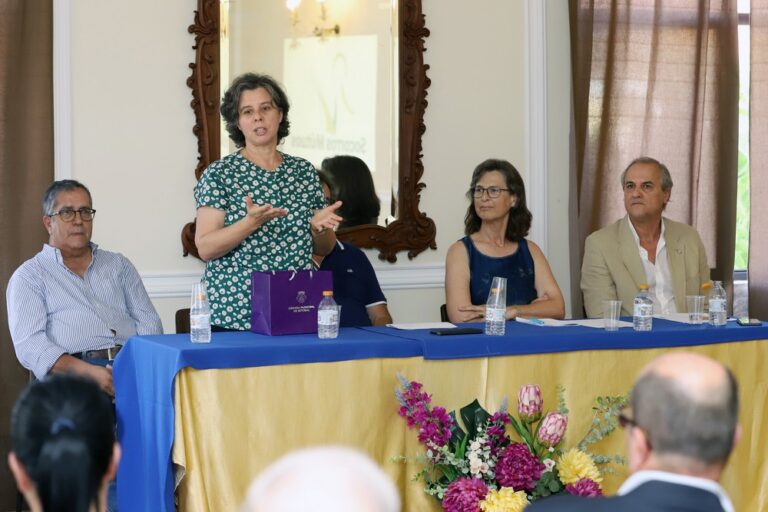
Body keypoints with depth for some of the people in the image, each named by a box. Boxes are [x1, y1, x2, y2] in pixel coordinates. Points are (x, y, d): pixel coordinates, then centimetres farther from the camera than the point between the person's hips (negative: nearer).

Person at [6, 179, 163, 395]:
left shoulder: (119, 264, 25)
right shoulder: (29, 276, 12)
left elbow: (149, 322, 18)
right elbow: (29, 344, -2)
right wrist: (89, 372, -17)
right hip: (72, 376, -3)